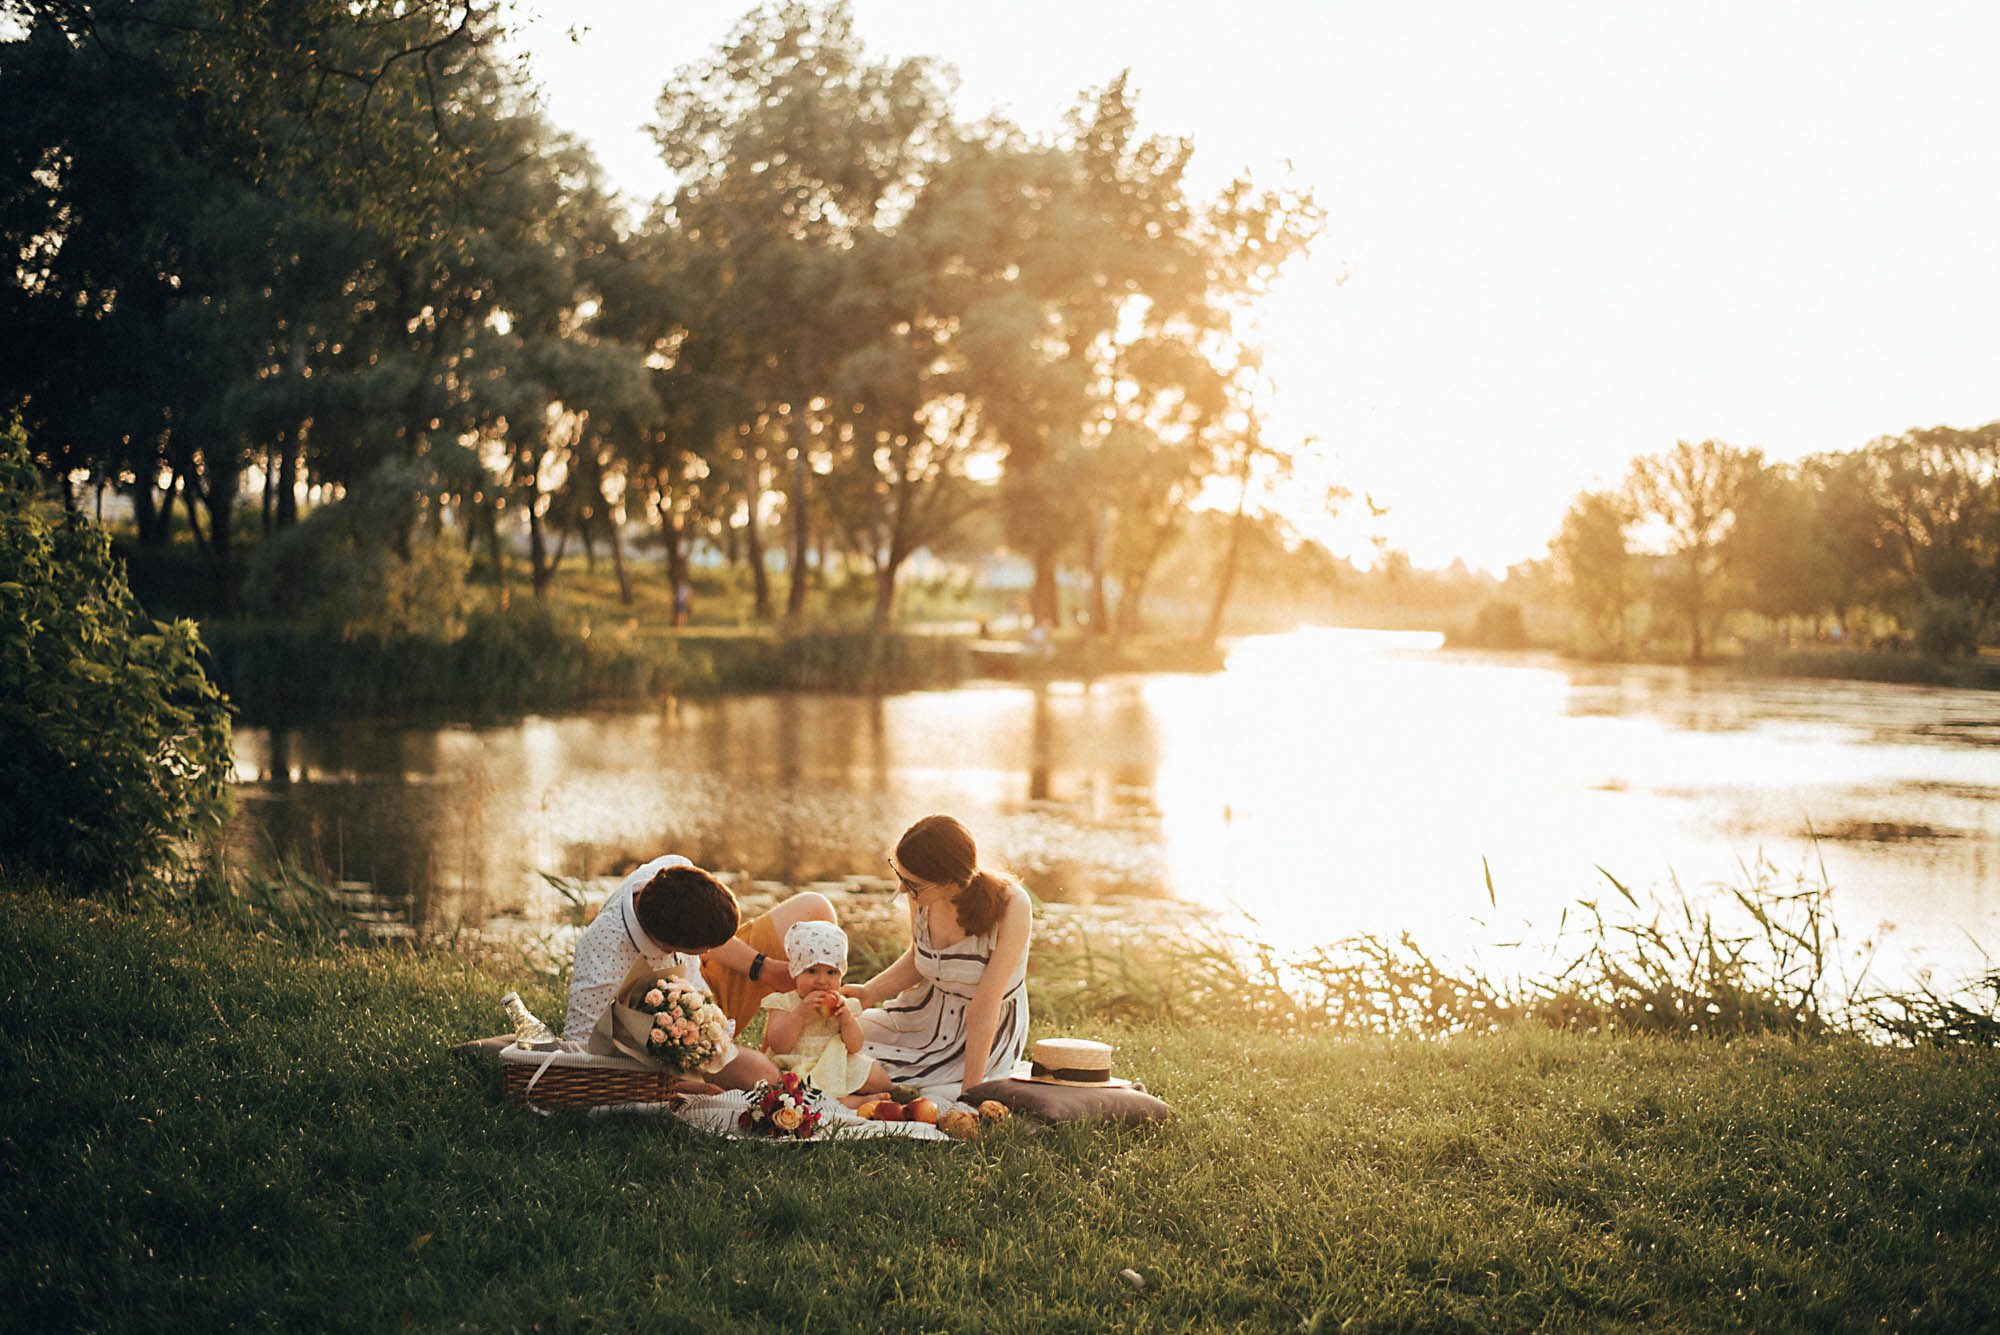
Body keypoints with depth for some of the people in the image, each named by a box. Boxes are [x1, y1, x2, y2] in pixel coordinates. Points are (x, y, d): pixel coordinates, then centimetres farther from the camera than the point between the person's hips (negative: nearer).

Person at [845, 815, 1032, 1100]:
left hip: (985, 1039, -5)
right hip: (929, 1013, 6)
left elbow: (985, 1011, -28)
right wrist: (869, 993, -11)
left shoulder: (1010, 905, -30)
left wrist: (968, 1094, -27)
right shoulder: (923, 892, -15)